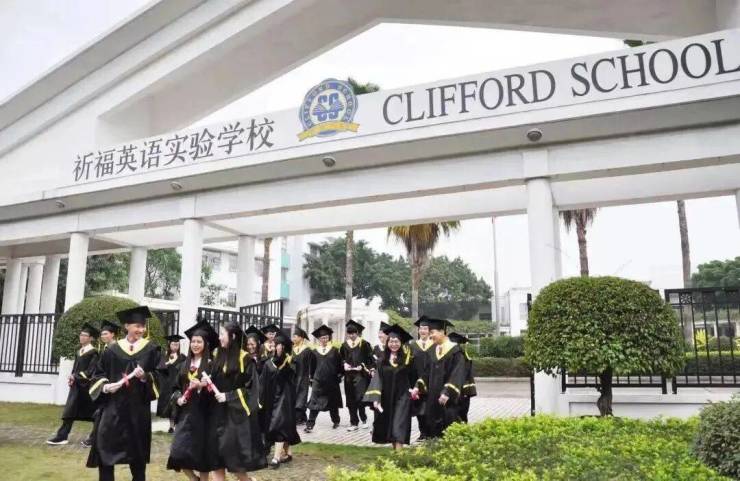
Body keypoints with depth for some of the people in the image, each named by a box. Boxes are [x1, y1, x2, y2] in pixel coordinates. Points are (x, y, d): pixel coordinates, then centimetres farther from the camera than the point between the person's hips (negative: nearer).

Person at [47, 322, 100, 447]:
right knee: (70, 410, 4)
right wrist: (72, 377, -1)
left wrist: (76, 376, -16)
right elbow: (75, 367, 16)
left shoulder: (93, 352, -11)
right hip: (77, 384, 7)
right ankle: (62, 436, 5)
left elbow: (91, 371, -17)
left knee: (92, 411, 3)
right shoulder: (78, 352, 13)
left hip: (87, 385, -7)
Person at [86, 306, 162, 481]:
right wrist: (105, 385, -12)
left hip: (138, 407, -1)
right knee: (104, 447, -2)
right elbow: (98, 374, 7)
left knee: (137, 453, 8)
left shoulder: (151, 349, 1)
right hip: (112, 405, 1)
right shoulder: (112, 350, 4)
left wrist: (145, 377, -21)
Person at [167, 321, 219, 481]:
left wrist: (202, 385, -26)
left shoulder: (211, 365, -4)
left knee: (201, 454, 2)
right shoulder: (185, 365, 11)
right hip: (186, 413, 4)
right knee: (179, 453, -4)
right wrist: (178, 398, -4)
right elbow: (176, 387, 16)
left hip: (203, 414, -4)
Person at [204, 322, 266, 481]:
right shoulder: (219, 357, 8)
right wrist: (207, 382, -4)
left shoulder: (245, 359, -10)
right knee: (216, 455, 5)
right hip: (219, 413, 6)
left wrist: (228, 396, -16)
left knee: (234, 458, -2)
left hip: (237, 413, -6)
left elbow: (251, 388, -11)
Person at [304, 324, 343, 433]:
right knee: (314, 403, -9)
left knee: (333, 403, 13)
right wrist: (312, 378, 8)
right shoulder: (315, 351, 4)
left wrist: (339, 375, 0)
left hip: (331, 381, 0)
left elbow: (339, 364, 4)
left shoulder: (334, 350, 1)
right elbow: (313, 366, 10)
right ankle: (310, 425, -10)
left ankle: (336, 421, 32)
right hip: (318, 381, 0)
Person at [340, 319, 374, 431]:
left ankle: (363, 419, 11)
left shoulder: (364, 344, -2)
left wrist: (363, 366, -14)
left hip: (360, 374, -4)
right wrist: (344, 364, -1)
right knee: (351, 400, 5)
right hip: (349, 375, 4)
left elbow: (370, 359, -2)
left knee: (359, 398, -11)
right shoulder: (344, 345, 11)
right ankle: (353, 423, 14)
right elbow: (341, 359, 18)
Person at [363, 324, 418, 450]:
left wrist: (415, 389, -6)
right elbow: (377, 379, -2)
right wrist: (375, 398, -10)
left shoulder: (407, 359, -3)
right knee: (389, 425, 12)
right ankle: (395, 449, 28)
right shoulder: (383, 361, 3)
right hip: (386, 398, 3)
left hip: (402, 397, -3)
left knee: (399, 425, -10)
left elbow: (414, 377, 5)